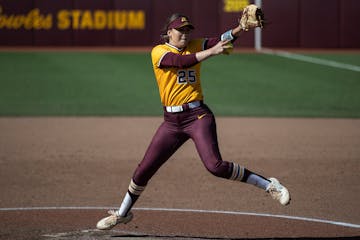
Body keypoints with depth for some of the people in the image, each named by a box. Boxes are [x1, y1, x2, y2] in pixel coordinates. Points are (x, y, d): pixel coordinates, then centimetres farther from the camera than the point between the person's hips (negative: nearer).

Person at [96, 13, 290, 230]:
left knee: (215, 165, -20)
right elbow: (180, 61, -22)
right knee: (144, 170, 7)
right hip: (172, 121, 1)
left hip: (198, 116, -1)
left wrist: (242, 27, -29)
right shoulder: (159, 52, -2)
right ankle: (122, 213, 28)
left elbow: (222, 40, -9)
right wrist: (211, 52, -32)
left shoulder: (195, 47, 7)